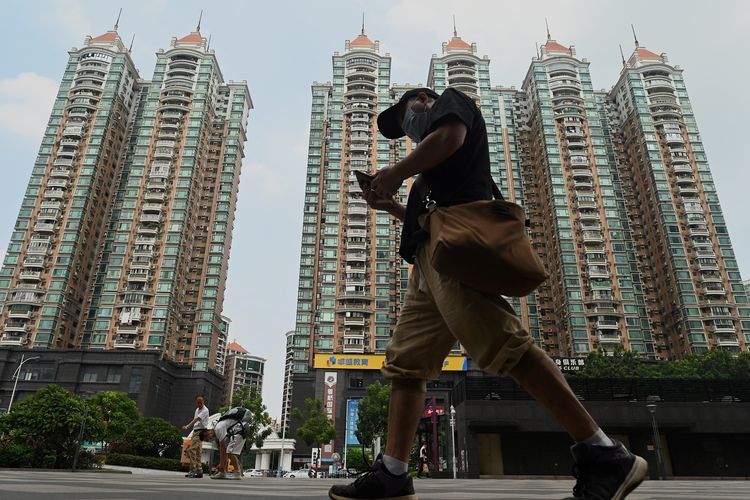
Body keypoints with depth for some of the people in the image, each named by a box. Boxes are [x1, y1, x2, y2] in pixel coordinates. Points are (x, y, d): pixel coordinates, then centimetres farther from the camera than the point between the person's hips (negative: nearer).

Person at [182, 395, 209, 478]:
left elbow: (196, 420, -21)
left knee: (191, 449, -16)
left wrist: (187, 427, -30)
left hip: (200, 432, -9)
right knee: (198, 452, 8)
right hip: (195, 431, 9)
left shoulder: (205, 410, -11)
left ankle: (193, 470, -15)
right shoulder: (197, 410, 18)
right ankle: (199, 470, 11)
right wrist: (187, 426, 7)